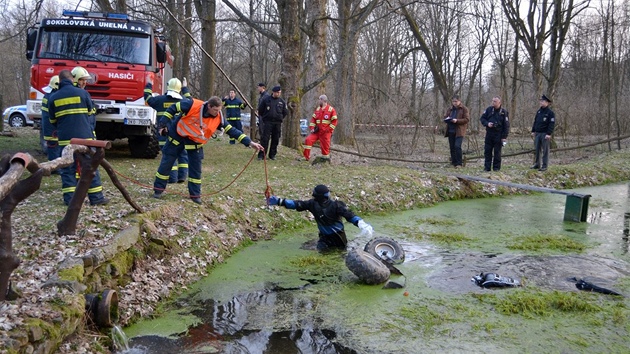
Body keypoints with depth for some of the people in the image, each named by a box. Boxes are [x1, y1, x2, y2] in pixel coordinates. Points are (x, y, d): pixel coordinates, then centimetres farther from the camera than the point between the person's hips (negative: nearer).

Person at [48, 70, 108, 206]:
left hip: (65, 138, 1)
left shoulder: (53, 98, 3)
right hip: (85, 136, -1)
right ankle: (96, 197, 5)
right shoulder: (82, 93, -2)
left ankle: (69, 198, 5)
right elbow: (90, 110, 13)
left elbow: (52, 120, 12)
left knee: (68, 169, 8)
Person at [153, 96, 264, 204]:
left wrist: (249, 142, -22)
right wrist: (163, 124, -12)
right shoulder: (193, 105, -27)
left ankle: (195, 194, 12)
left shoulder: (218, 118, -17)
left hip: (195, 143, 2)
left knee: (196, 168, -1)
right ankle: (158, 189, 19)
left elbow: (232, 130, -16)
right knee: (166, 163, 4)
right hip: (177, 137, -2)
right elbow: (173, 108, -14)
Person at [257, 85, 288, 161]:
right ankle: (261, 155, -5)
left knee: (275, 139, 5)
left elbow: (285, 112, 17)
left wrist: (280, 118, 12)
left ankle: (272, 154, 15)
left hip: (278, 123, 3)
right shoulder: (266, 100, 0)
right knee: (264, 139, -7)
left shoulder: (282, 101, 7)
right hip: (267, 122, -3)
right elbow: (260, 110, 8)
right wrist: (264, 117, 11)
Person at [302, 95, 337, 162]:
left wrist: (328, 130, -10)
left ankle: (326, 158, 19)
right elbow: (313, 119, 13)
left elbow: (334, 121, -4)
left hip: (325, 133, -4)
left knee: (325, 146, 0)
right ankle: (306, 157, -4)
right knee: (308, 140, -10)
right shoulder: (317, 109, 13)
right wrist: (312, 128, -1)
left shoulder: (331, 109, -3)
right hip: (317, 131, 4)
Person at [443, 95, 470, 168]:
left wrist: (457, 121, -19)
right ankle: (453, 162, 18)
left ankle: (459, 163, -10)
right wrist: (447, 119, -4)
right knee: (452, 147, 8)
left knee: (457, 146, -17)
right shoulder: (450, 109, 15)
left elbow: (467, 119, -7)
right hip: (451, 130, 6)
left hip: (459, 131, -6)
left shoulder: (464, 109, -1)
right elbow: (445, 117, 21)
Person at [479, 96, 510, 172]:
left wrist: (504, 136, -9)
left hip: (498, 135, -3)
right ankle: (487, 167, 10)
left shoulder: (504, 111, -3)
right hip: (489, 133, 3)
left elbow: (506, 125, -3)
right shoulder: (489, 109, 5)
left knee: (497, 152, 3)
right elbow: (482, 118, 11)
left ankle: (496, 167, 10)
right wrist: (487, 123, -10)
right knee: (487, 151, 3)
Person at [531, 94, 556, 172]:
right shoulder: (539, 111, 14)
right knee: (537, 149, 10)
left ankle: (544, 166, 1)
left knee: (545, 150, -2)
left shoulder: (550, 113, -7)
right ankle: (537, 164, 18)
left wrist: (549, 134, -19)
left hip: (545, 134, -7)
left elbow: (552, 124, -12)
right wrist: (533, 131, 13)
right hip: (537, 133, 7)